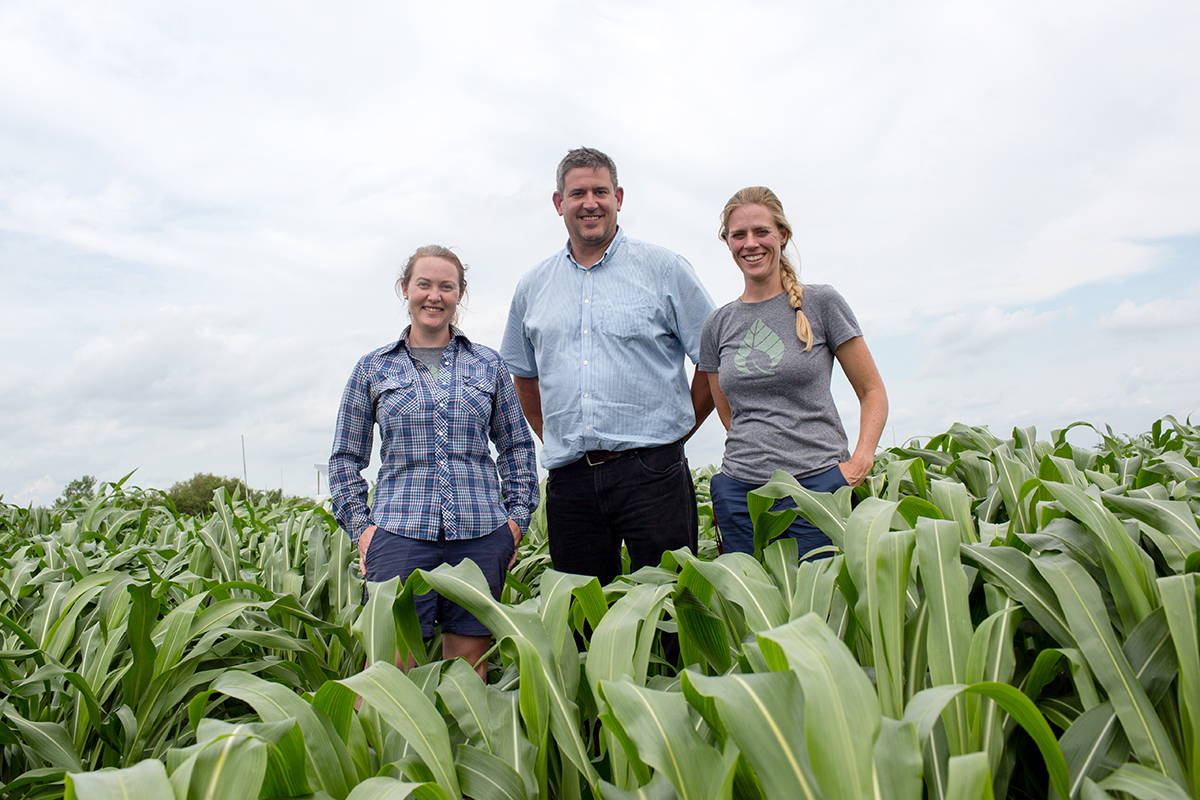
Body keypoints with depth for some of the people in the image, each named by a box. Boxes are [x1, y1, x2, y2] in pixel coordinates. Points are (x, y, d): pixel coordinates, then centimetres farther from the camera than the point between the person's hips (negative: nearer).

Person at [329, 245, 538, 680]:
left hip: (480, 535, 1)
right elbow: (345, 458, 12)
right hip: (400, 532, -1)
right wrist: (359, 527, 1)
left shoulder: (488, 365, 11)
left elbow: (517, 447, 15)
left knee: (470, 665, 5)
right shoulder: (372, 368, 9)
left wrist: (518, 517, 6)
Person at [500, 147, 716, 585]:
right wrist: (557, 440, 14)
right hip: (569, 480, 4)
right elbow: (524, 373, 23)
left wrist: (676, 432, 2)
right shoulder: (532, 287, 12)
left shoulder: (664, 269, 2)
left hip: (651, 471, -3)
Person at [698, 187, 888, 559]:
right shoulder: (717, 325, 10)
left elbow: (873, 391, 4)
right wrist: (758, 454, 2)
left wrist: (860, 460, -10)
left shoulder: (821, 303, 2)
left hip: (819, 483, -2)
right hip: (740, 492, 3)